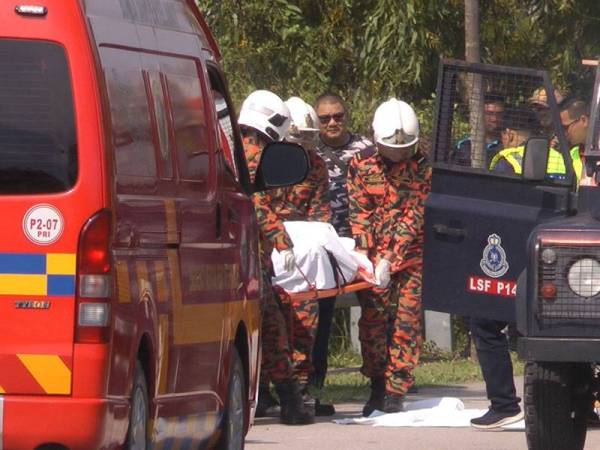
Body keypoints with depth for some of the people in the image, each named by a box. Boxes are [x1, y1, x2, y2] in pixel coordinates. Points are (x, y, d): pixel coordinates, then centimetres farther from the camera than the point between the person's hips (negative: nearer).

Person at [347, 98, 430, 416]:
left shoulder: (421, 169, -4)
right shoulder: (361, 165, 2)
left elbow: (413, 217, -10)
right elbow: (359, 214, -2)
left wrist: (390, 258, -19)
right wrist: (366, 257, -13)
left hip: (410, 255, -1)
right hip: (373, 255, 1)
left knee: (406, 320, -6)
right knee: (372, 319, -1)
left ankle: (396, 392, -2)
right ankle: (377, 388, 10)